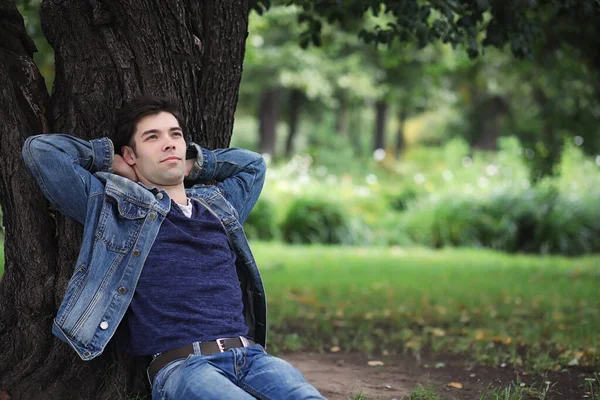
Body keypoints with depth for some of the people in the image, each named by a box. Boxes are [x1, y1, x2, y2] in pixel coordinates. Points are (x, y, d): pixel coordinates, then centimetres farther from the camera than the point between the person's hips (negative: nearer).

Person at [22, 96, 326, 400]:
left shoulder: (218, 206, 27)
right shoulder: (115, 206, 14)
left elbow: (252, 164, 47)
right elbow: (40, 149, 13)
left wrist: (191, 163, 35)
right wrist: (111, 161, 23)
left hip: (252, 355, 4)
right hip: (182, 365, -4)